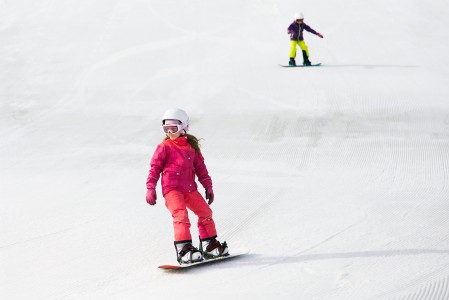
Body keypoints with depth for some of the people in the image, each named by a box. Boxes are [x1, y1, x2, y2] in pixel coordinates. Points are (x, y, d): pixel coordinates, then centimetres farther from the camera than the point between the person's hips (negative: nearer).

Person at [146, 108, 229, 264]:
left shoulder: (192, 146, 15)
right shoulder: (164, 147, 2)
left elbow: (200, 167, 22)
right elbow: (155, 167, 2)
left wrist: (208, 186, 21)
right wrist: (150, 188, -5)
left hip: (190, 188, 6)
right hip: (172, 188, -6)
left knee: (205, 212, 7)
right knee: (181, 214, -22)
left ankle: (209, 245, 22)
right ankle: (184, 249, -26)